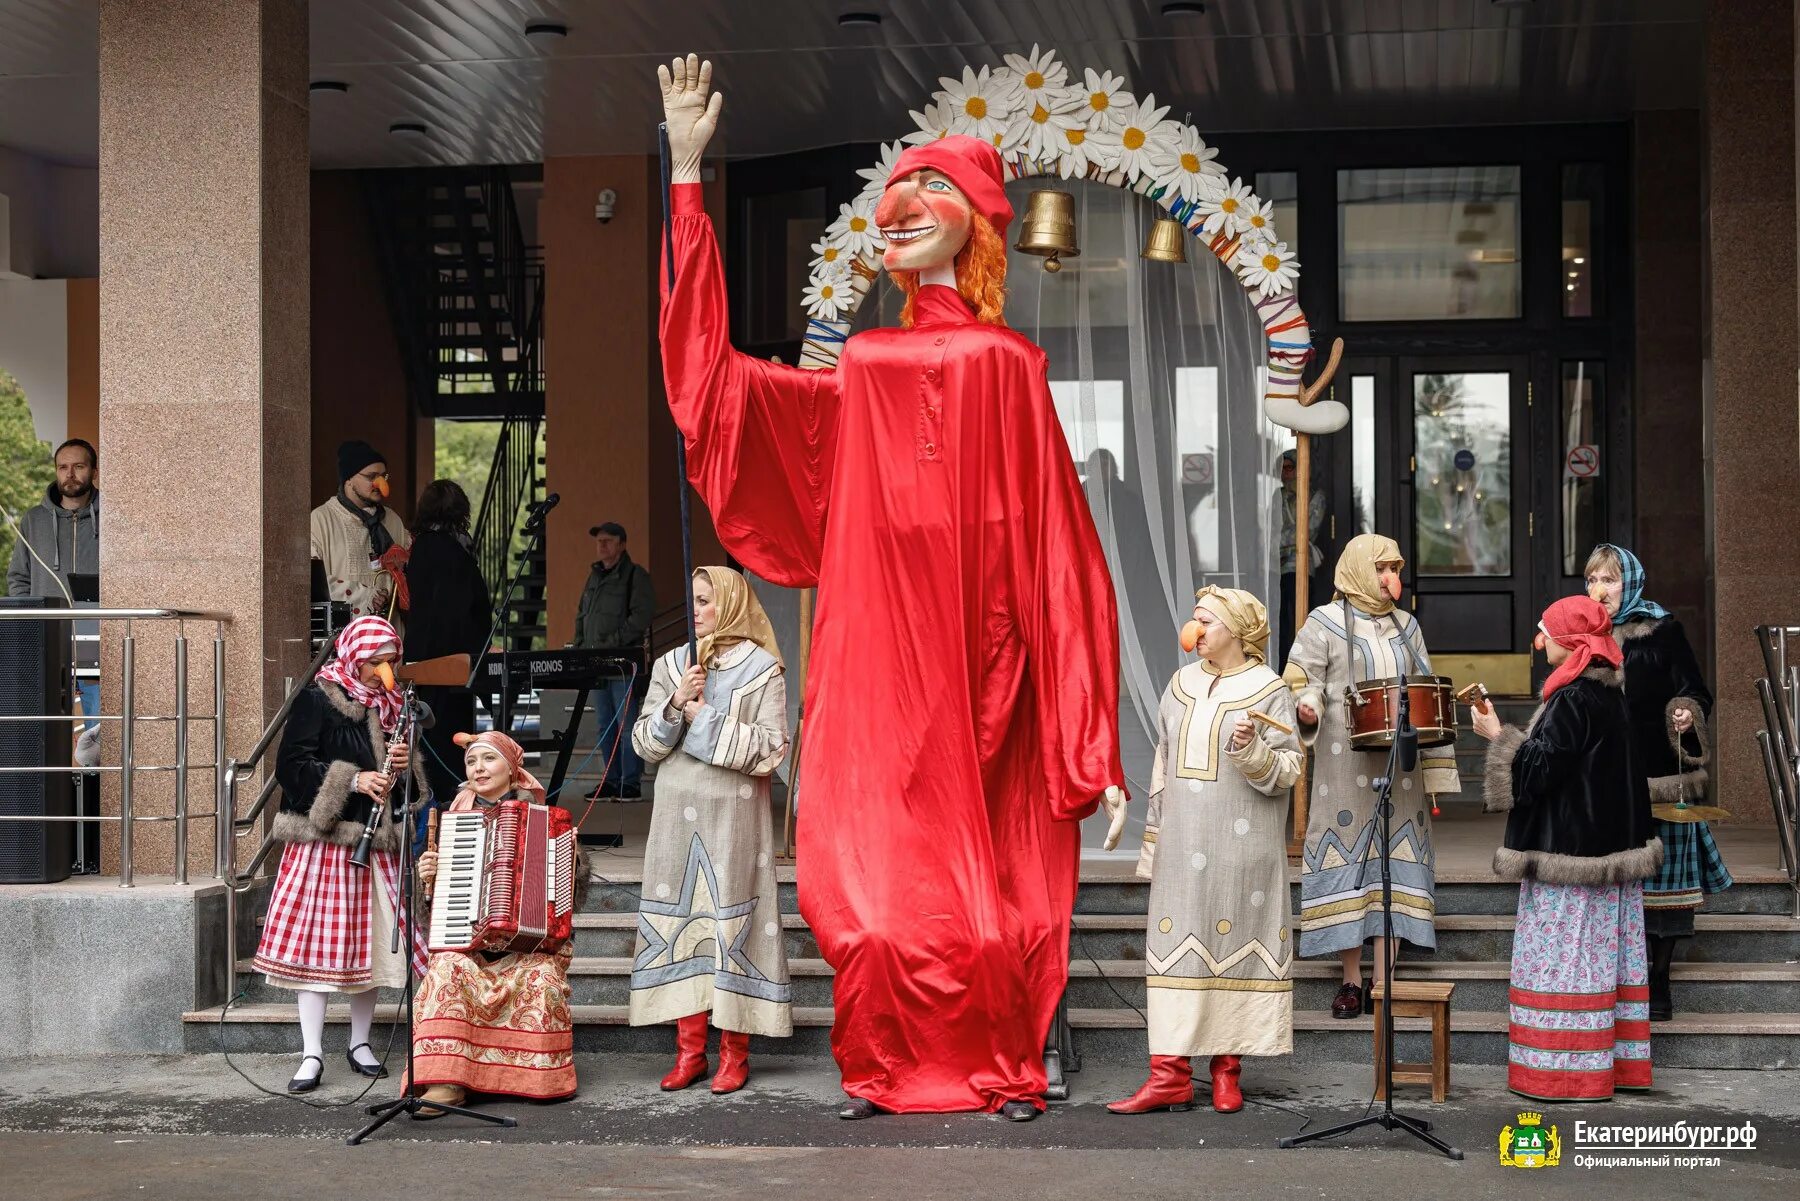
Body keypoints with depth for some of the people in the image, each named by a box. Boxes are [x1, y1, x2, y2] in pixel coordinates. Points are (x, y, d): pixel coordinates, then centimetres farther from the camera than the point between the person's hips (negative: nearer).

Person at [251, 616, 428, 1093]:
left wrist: (404, 764, -3)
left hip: (377, 840, 5)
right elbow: (291, 767, -11)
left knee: (371, 944, 7)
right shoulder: (317, 700, -5)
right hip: (325, 840, -5)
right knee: (318, 943, -5)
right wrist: (353, 780, -20)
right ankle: (312, 1055, -1)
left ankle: (360, 1044, 21)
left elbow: (415, 779, 21)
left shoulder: (390, 705, 13)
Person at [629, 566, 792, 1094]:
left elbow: (771, 749, -8)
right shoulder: (670, 665, 12)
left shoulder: (762, 669, 0)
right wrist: (674, 705, -9)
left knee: (732, 921, -4)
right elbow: (645, 743, 9)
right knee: (680, 919, 2)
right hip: (678, 813, 4)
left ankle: (734, 1051, 2)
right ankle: (689, 1050, 7)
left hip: (734, 814, -4)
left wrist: (705, 719, -9)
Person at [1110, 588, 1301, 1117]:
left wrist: (1252, 749, -24)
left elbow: (1288, 770, -5)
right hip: (1182, 845, 4)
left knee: (1233, 943, 0)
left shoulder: (1268, 690, -2)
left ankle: (1226, 1068, 10)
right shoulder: (1182, 685, 13)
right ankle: (1170, 1073, -2)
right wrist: (1153, 839, 15)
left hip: (1241, 848, -4)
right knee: (1174, 948, -1)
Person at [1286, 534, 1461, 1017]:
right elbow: (1302, 682, -2)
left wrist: (1435, 768, 13)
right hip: (1345, 767, -4)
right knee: (1347, 858, -3)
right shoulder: (1324, 623, 2)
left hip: (1399, 768, 4)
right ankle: (1351, 980, 5)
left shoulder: (1406, 626, 15)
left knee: (1394, 860, 1)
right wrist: (1306, 707, -27)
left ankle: (1386, 979, 5)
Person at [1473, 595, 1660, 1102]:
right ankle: (1618, 1058, 19)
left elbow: (1539, 767, -20)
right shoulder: (1611, 693, 10)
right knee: (1607, 953, 13)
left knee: (1564, 954, -4)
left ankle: (1569, 1068, -1)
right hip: (1612, 845, 10)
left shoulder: (1573, 698, -19)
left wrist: (1497, 734, -9)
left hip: (1569, 849, -10)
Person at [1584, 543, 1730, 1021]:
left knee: (1658, 882, -1)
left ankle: (1656, 985, 7)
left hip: (1659, 779, -3)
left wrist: (1688, 714, -23)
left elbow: (1696, 694, -3)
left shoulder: (1663, 632, -1)